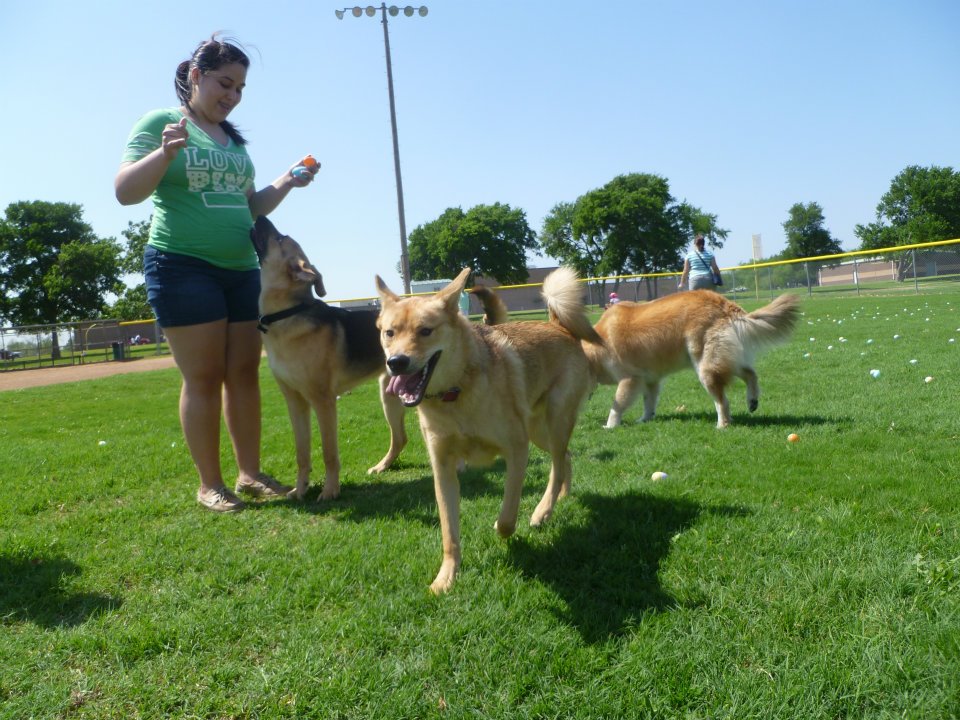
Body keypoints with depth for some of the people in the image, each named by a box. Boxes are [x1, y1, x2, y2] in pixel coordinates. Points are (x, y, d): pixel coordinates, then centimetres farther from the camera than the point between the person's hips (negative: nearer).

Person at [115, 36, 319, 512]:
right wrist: (165, 153, -25)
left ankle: (250, 473, 12)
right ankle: (210, 485, 4)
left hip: (242, 268, 6)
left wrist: (287, 182, 6)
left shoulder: (234, 139, 17)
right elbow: (125, 192, -10)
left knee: (244, 373, 5)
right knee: (204, 378, -5)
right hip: (183, 266, -6)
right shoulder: (159, 123, -1)